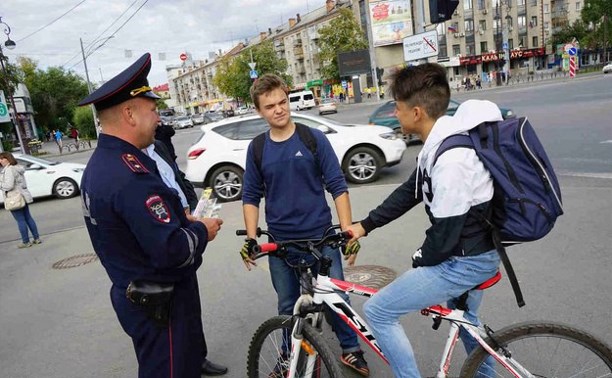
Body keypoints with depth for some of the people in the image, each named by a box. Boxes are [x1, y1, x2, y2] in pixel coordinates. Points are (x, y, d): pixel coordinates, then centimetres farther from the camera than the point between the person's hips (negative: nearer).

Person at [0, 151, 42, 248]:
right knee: (28, 218, 14)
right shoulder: (18, 168, 11)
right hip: (23, 197, 9)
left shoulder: (9, 169, -17)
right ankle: (37, 238, 18)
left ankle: (26, 242, 7)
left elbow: (9, 185, -24)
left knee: (20, 220, 0)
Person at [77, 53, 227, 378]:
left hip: (137, 293, 9)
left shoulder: (100, 163, 4)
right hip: (160, 302, -9)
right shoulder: (130, 175, -30)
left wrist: (179, 218, 3)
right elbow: (172, 250, -32)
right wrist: (202, 231, -14)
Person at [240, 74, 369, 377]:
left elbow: (338, 187, -5)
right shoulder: (256, 149, 1)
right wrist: (251, 238, -3)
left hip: (321, 238, -1)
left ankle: (350, 350, 31)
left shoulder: (314, 139, -5)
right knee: (288, 307, 15)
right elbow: (251, 197, 7)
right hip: (281, 244, 2)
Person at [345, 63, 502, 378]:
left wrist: (421, 261, -4)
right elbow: (410, 192, 10)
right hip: (478, 251, 10)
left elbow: (445, 232, -25)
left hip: (464, 260, -10)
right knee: (466, 320, 33)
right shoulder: (441, 140, 2)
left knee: (377, 311, -3)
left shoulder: (451, 157, -29)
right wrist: (365, 225, 8)